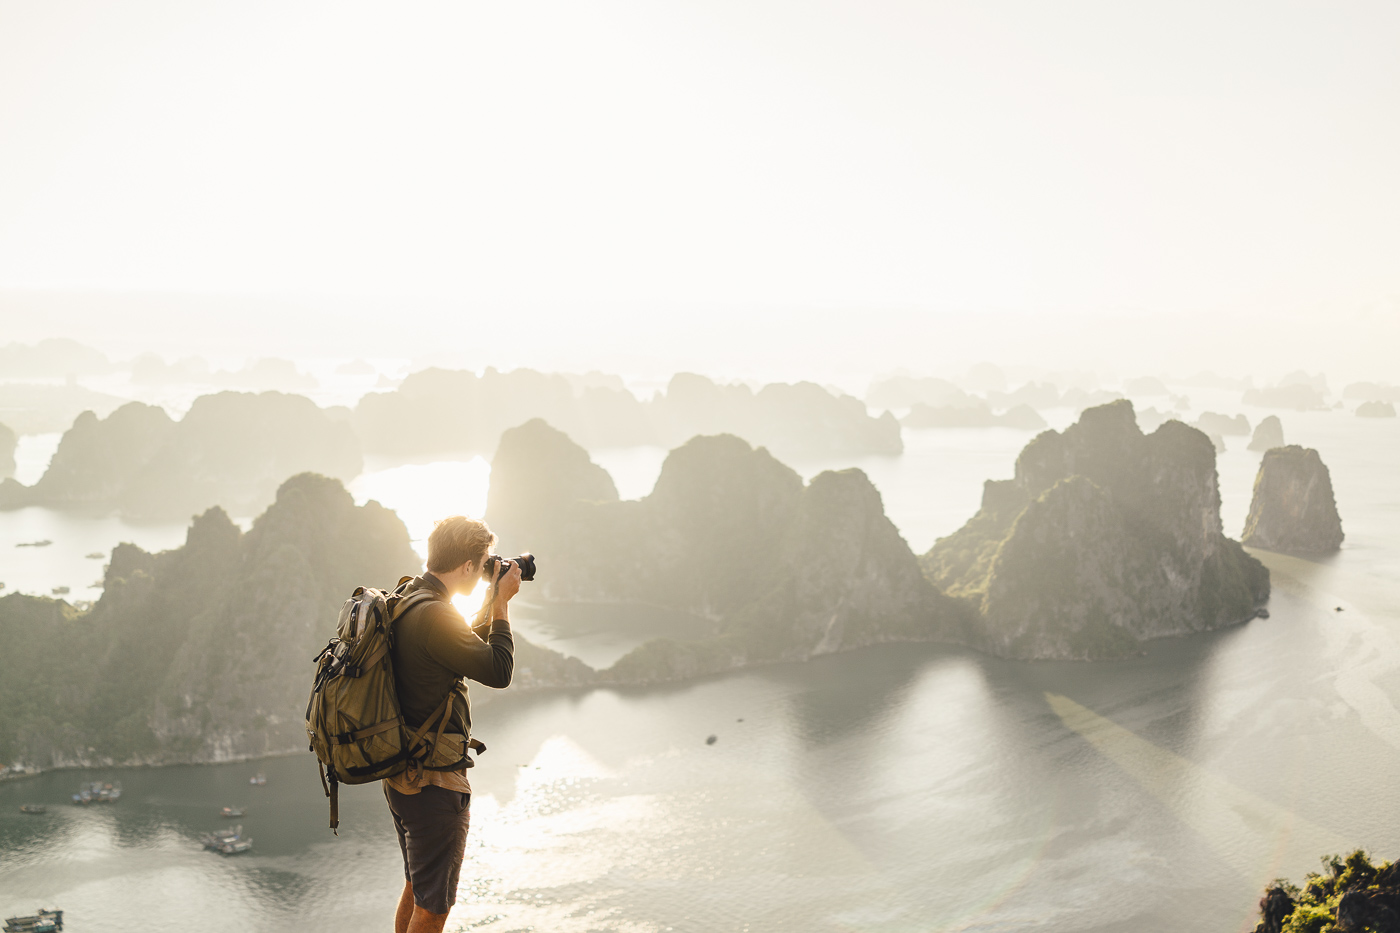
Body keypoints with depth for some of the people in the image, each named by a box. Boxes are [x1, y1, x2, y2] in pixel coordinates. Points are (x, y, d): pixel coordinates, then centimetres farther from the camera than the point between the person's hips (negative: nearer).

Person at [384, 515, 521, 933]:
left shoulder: (404, 603, 8)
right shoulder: (434, 615, -24)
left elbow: (467, 651, 19)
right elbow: (498, 671, -19)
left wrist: (491, 605, 12)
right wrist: (501, 603, -9)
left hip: (400, 776, 10)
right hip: (435, 783, -10)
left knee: (415, 890, 24)